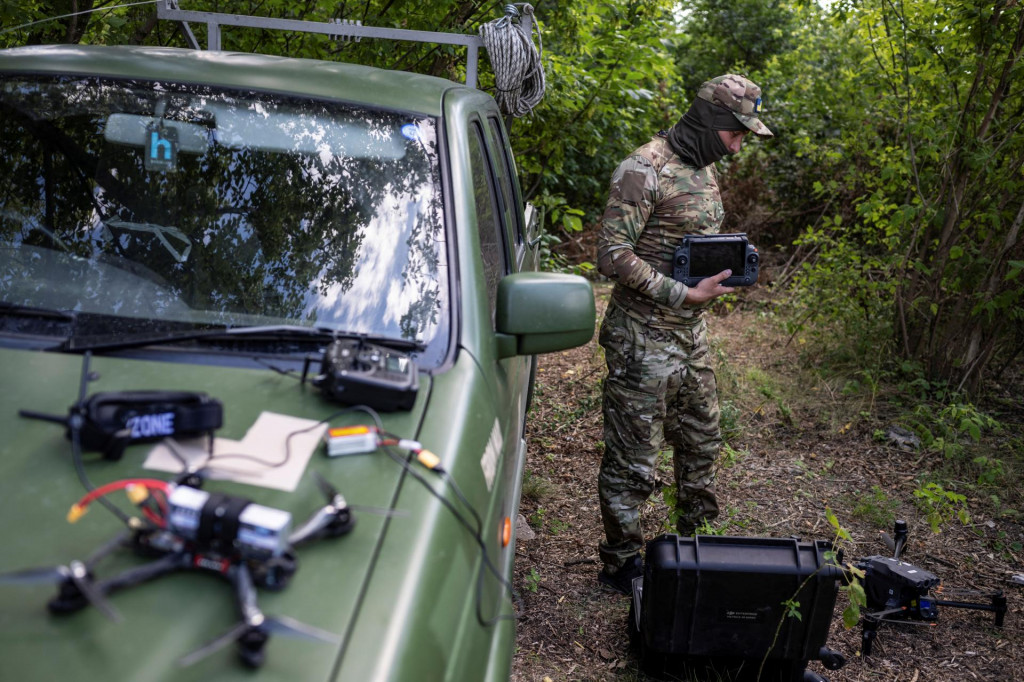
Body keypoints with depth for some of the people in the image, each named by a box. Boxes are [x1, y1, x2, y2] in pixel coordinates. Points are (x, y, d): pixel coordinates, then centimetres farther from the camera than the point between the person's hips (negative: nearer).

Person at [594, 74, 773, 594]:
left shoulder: (705, 170, 12)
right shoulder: (644, 170, -17)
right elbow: (612, 255, -22)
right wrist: (685, 294, -23)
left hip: (691, 335, 9)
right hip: (644, 339, -9)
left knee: (702, 443, 20)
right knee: (633, 462, 1)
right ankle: (621, 565, 19)